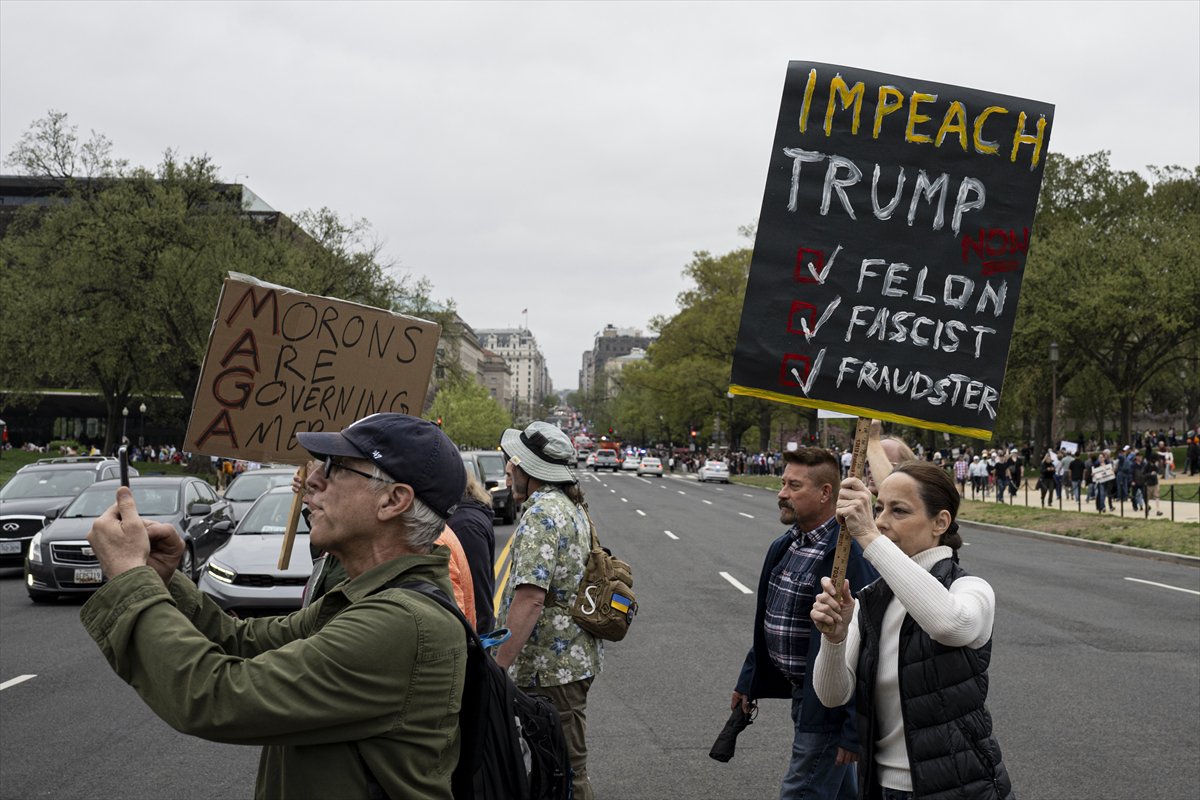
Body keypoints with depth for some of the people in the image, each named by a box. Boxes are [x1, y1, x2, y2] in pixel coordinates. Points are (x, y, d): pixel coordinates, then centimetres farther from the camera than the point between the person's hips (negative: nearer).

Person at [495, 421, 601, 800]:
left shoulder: (542, 512, -19)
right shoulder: (573, 507, 14)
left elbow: (530, 598, -26)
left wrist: (497, 668, -26)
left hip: (552, 667, -10)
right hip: (574, 658, 10)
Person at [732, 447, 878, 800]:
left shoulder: (850, 555, -23)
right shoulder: (783, 548, 6)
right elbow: (765, 622, 17)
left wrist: (854, 730, -22)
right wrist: (748, 682, 21)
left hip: (828, 704, -8)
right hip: (801, 692, 9)